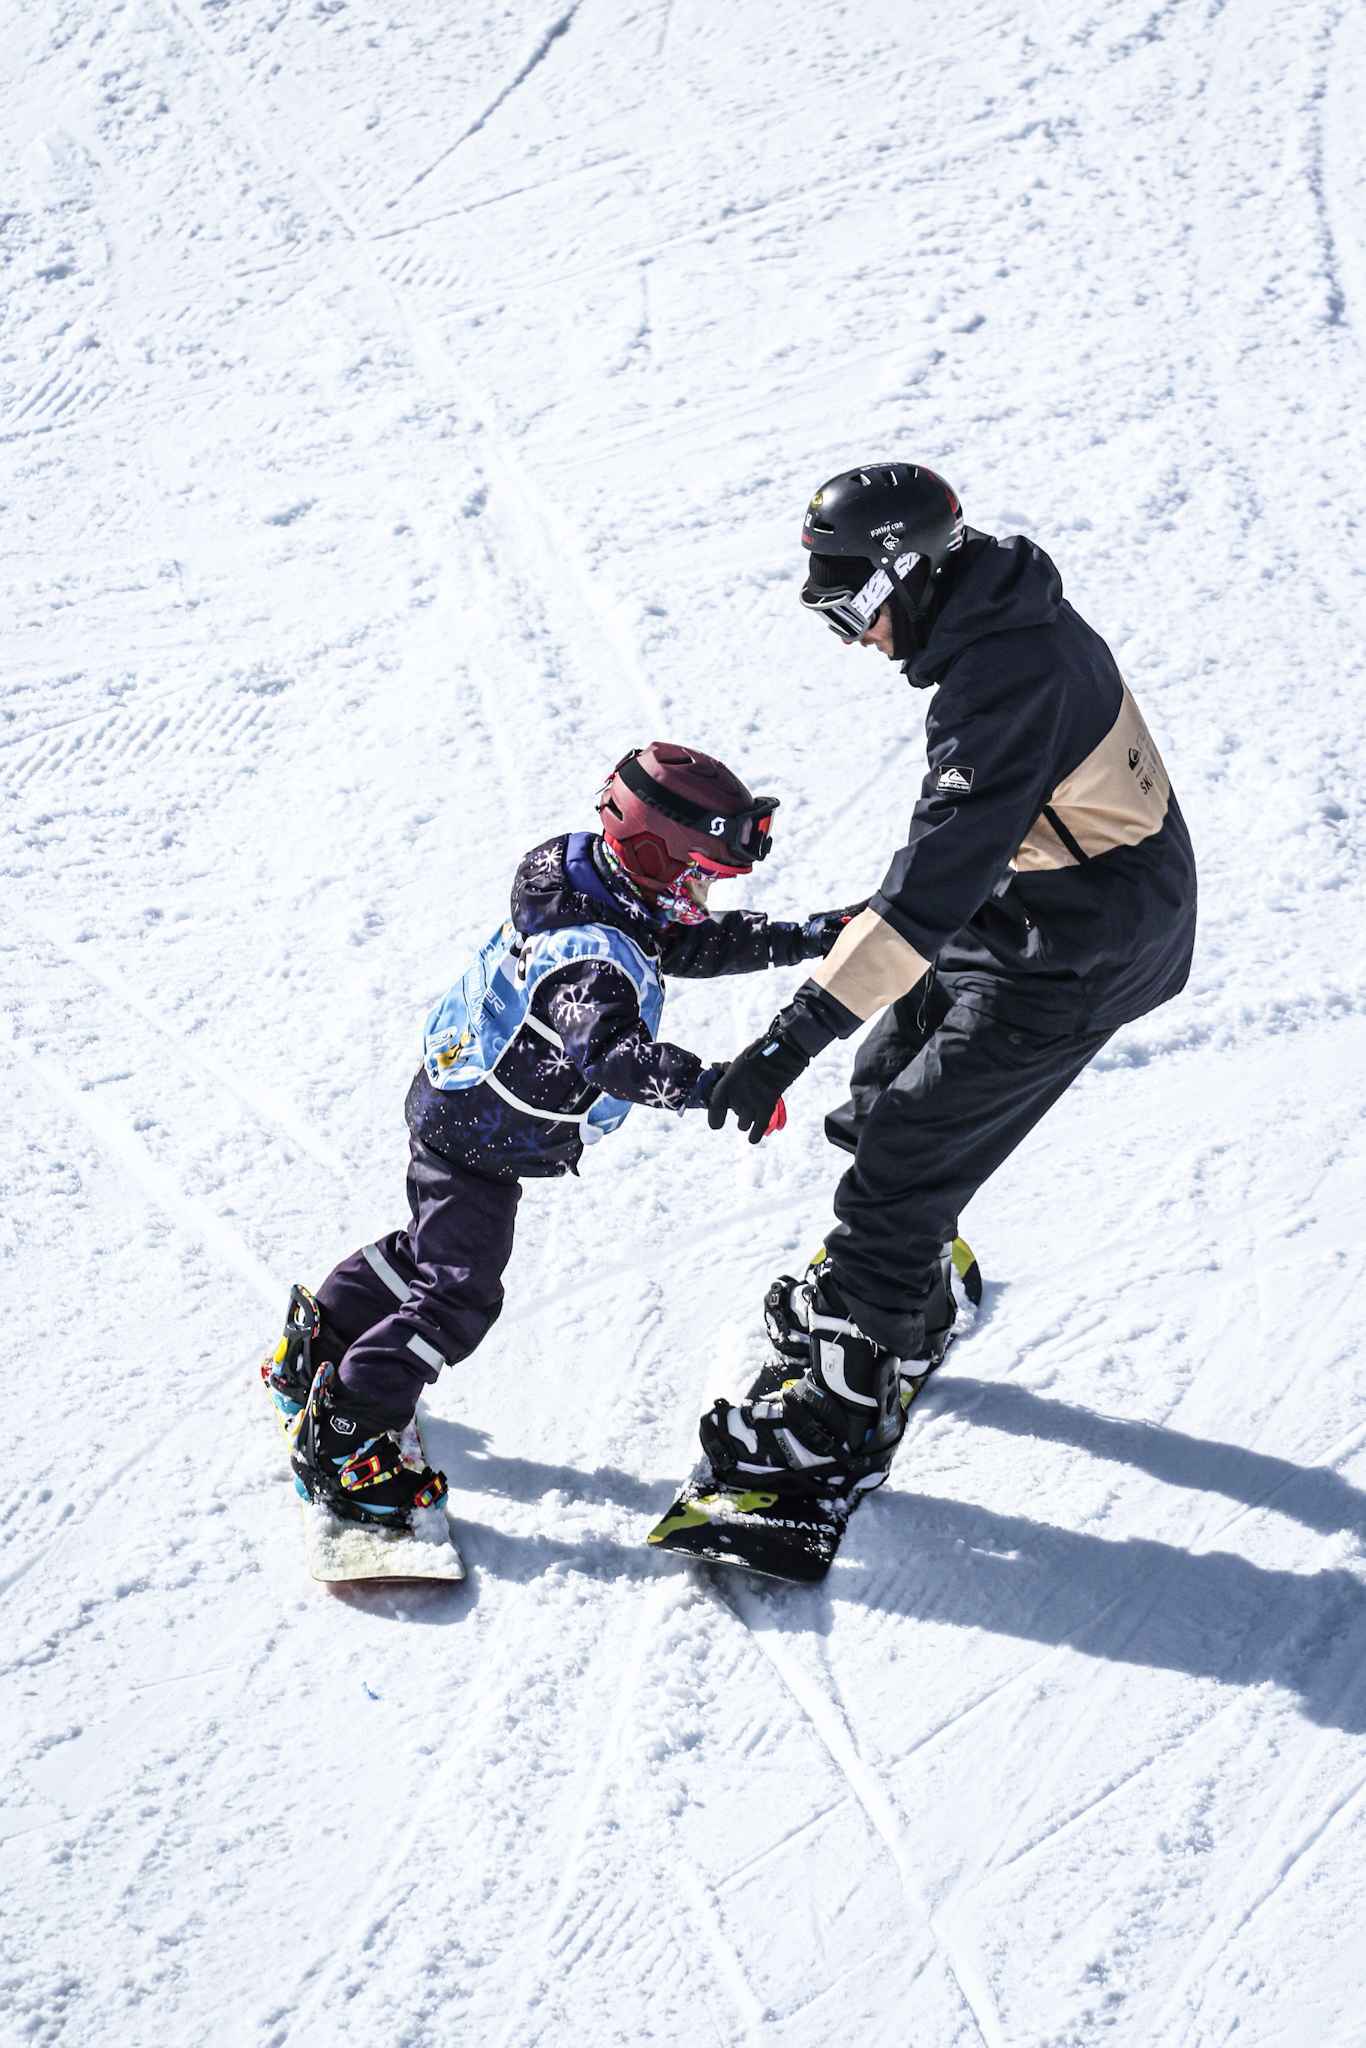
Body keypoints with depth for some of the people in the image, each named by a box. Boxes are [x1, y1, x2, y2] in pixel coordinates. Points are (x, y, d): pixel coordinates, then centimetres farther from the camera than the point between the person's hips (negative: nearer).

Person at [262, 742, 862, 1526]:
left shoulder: (594, 891, -4)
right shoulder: (594, 956, -34)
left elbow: (695, 942, 7)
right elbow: (610, 1050, -50)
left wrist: (805, 938, -1)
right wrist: (710, 1084, -61)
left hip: (454, 1105, 10)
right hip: (479, 1142, -10)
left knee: (434, 1248, 28)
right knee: (458, 1297, -6)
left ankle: (318, 1340, 44)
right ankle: (341, 1439, 2)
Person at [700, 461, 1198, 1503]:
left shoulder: (1009, 674, -31)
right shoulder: (1010, 616, 0)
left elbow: (938, 878, -36)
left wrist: (799, 1030, -38)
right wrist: (895, 906, 29)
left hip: (1072, 957, -10)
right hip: (1025, 901, 10)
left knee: (903, 1156, -6)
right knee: (886, 1092, 21)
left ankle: (850, 1415, 7)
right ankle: (906, 1301, 43)